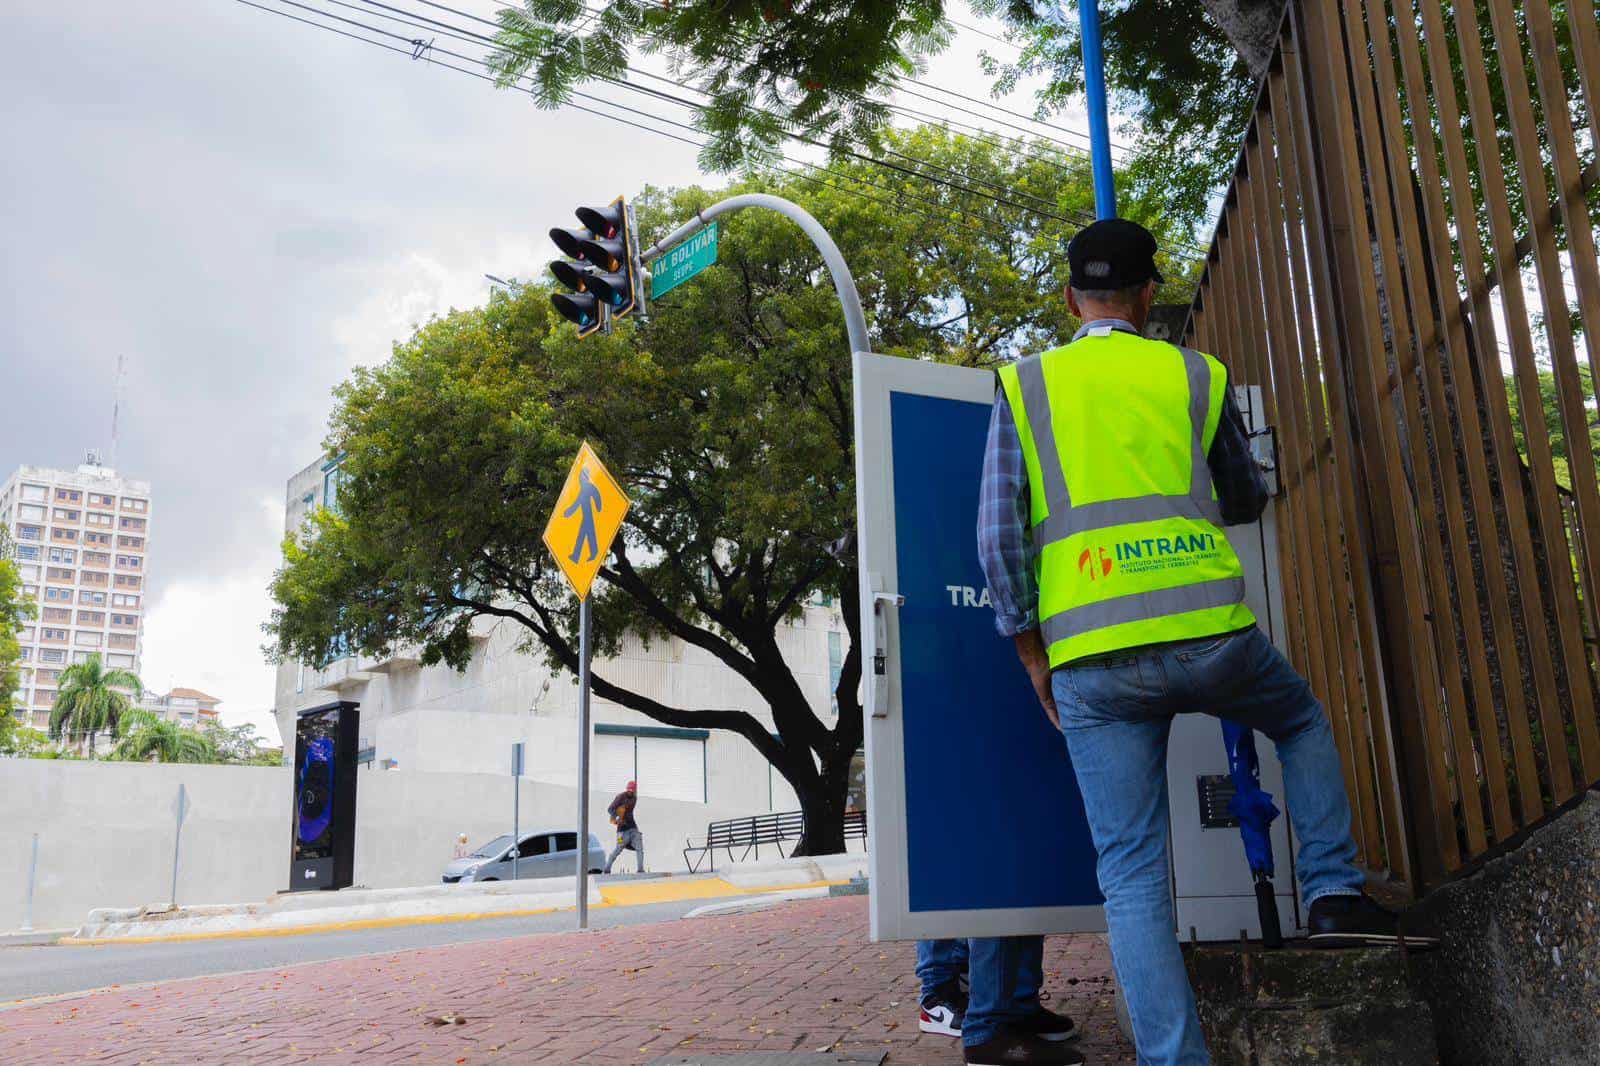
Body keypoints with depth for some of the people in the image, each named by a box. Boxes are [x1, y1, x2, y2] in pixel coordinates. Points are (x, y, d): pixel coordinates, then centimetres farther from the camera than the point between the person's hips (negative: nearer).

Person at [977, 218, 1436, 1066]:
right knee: (1302, 723, 32)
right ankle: (1334, 892, 22)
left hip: (1091, 663, 0)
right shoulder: (1197, 376, 11)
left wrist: (1032, 651, 10)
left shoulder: (1023, 386, 10)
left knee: (1131, 874, 6)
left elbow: (1000, 537, 2)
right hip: (1208, 632, 0)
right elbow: (1247, 502, 26)